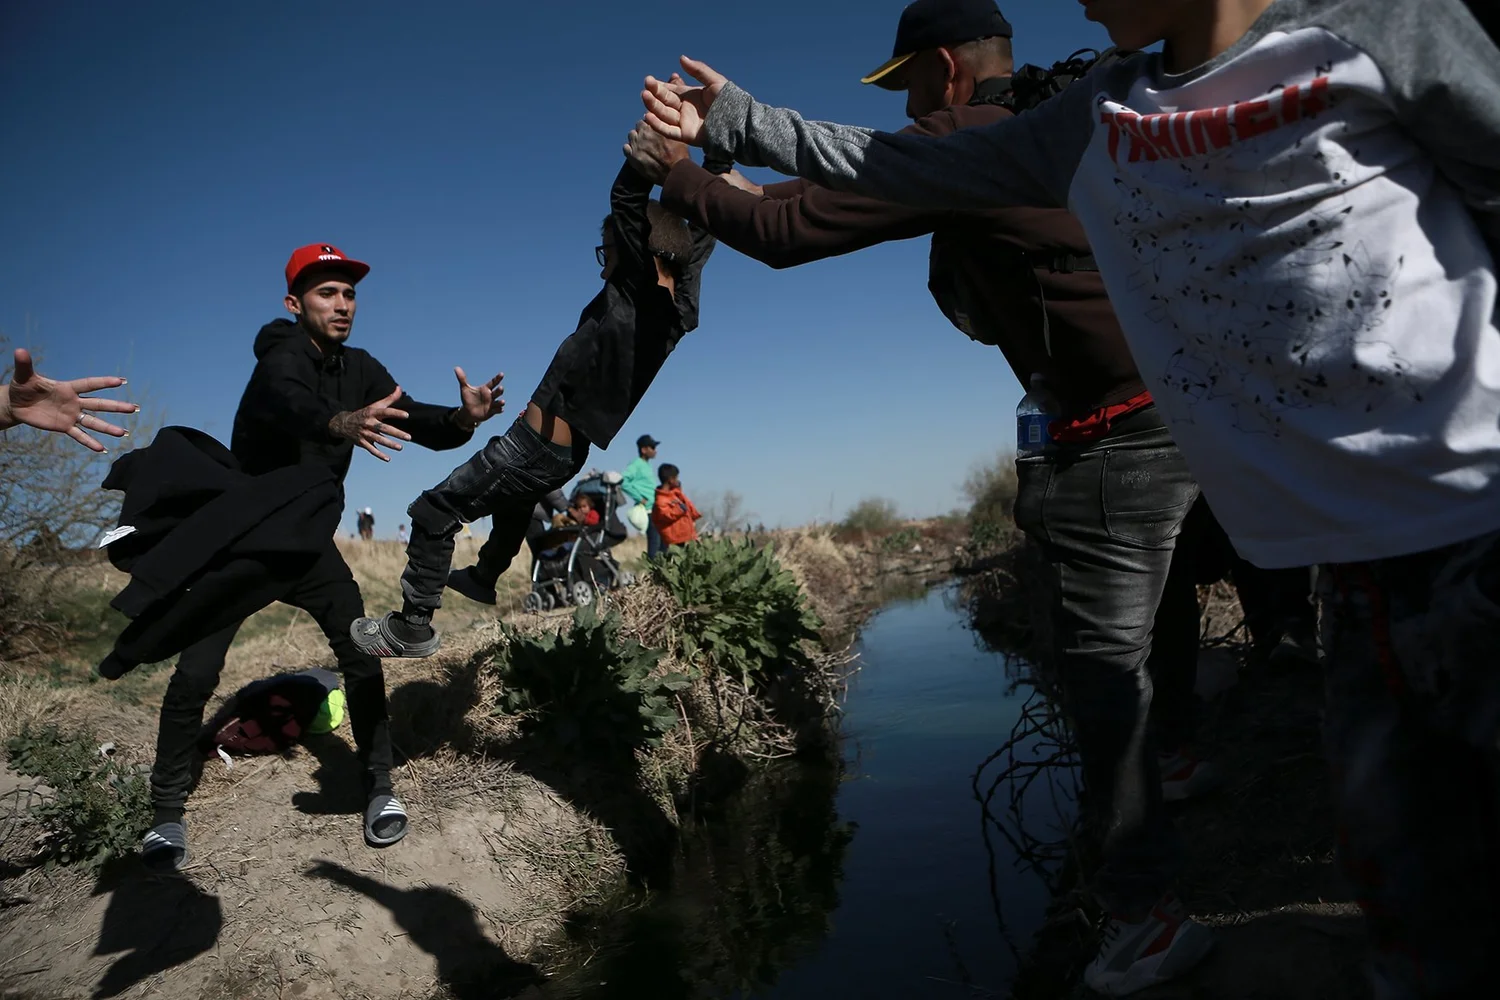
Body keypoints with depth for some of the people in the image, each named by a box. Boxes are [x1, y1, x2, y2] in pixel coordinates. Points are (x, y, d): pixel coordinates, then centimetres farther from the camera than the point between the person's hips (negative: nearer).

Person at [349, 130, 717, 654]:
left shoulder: (638, 293, -22)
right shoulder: (681, 305, 0)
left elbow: (626, 199, -28)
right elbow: (703, 231, 12)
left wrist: (652, 130, -23)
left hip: (536, 448, -9)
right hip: (569, 453, 10)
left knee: (433, 514, 1)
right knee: (515, 498, 38)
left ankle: (413, 628, 10)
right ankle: (484, 577, 58)